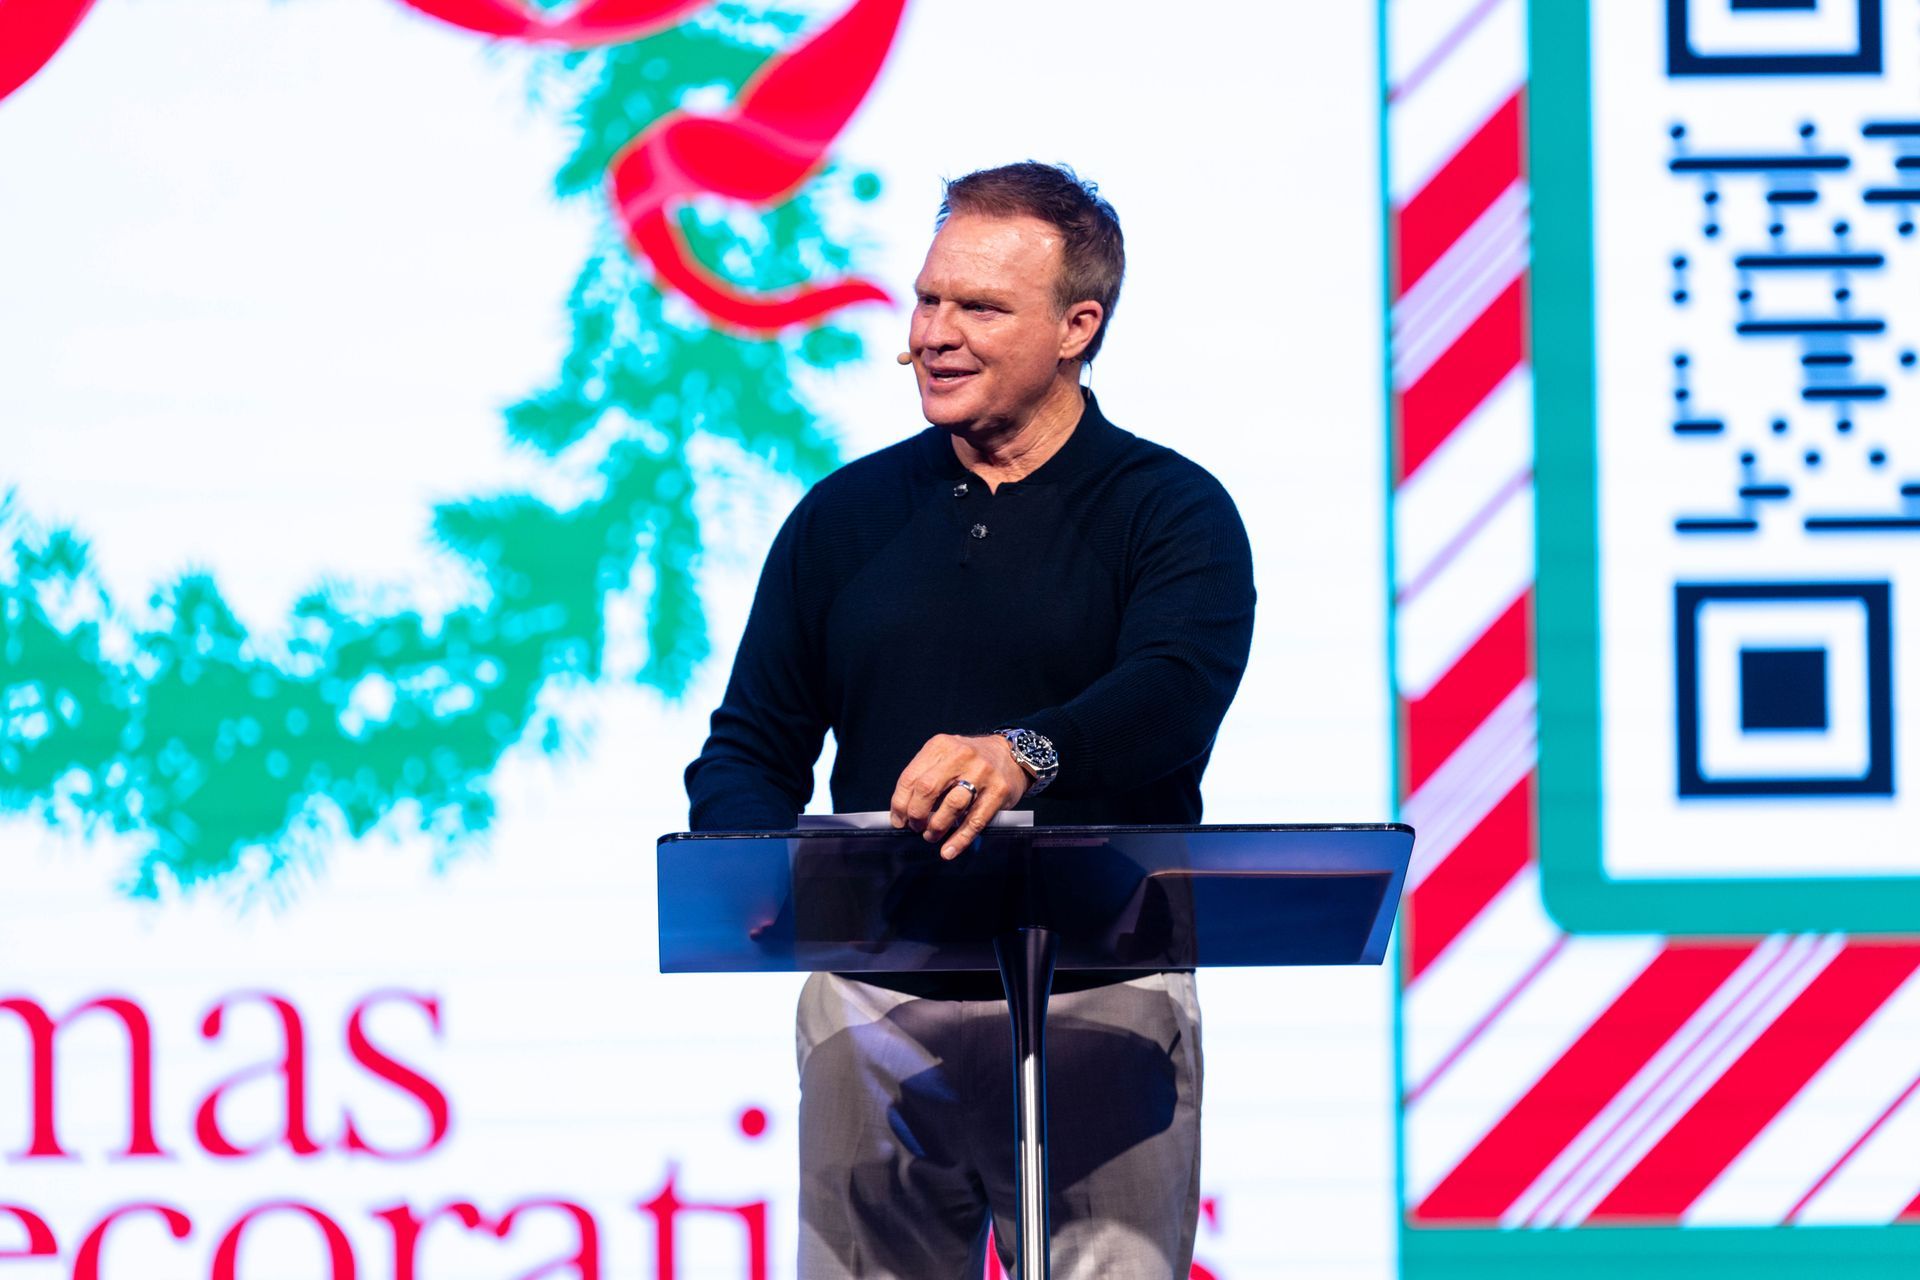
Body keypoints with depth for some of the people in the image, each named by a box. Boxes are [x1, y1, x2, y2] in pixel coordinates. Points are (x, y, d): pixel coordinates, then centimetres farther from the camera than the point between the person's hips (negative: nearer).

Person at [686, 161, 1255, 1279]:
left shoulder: (1170, 510, 1)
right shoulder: (845, 516, 14)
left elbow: (1176, 695, -18)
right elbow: (750, 747, 14)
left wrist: (1026, 756, -38)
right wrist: (758, 862, -10)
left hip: (1101, 1006, -3)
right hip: (874, 1004, 3)